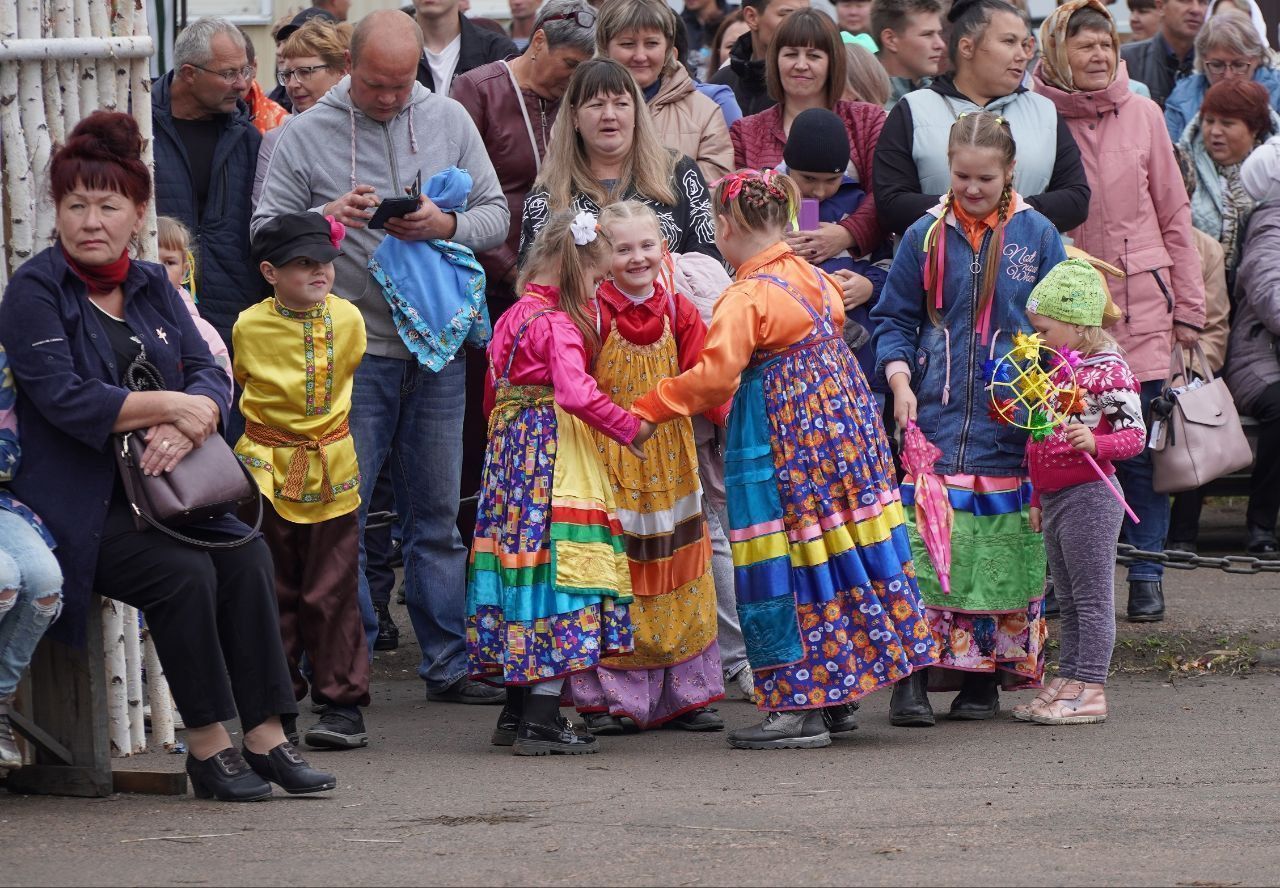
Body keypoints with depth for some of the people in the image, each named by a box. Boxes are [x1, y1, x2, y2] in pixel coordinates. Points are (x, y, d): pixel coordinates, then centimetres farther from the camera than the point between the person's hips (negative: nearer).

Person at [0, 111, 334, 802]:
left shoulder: (152, 287, 15)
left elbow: (210, 375, 5)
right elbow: (63, 396, -18)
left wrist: (187, 425, -18)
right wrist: (172, 405, -16)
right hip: (75, 504, -6)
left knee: (247, 555, -18)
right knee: (183, 571, -26)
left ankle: (266, 737, -16)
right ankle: (208, 750, -16)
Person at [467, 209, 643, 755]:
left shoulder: (512, 317, 13)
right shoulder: (558, 325, -14)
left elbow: (491, 395, 21)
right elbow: (577, 394, -25)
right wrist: (629, 428, -16)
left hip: (510, 452, 9)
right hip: (555, 453, -9)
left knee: (523, 557, 13)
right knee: (558, 559, -7)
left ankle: (517, 711, 18)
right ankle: (541, 718, -9)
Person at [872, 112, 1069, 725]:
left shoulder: (1036, 236, 4)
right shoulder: (926, 237, 6)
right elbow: (894, 319, 11)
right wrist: (900, 382, -5)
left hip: (1013, 422, 0)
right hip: (937, 417, 0)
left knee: (1003, 547, 1)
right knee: (926, 543, -9)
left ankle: (983, 677, 10)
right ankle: (912, 676, -9)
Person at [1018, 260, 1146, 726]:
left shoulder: (1109, 374, -13)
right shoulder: (1060, 372, 15)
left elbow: (1135, 434, -17)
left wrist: (1095, 443, -34)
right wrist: (1038, 500, 22)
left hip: (1089, 495, -9)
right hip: (1055, 497, 9)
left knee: (1091, 598, -5)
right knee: (1069, 600, 14)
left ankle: (1090, 689, -3)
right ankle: (1066, 680, 19)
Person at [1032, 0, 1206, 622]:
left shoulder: (1142, 115, 3)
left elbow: (1173, 215, 9)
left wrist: (1188, 306, 7)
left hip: (1138, 305, 1)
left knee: (1139, 446, 2)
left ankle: (1147, 574, 9)